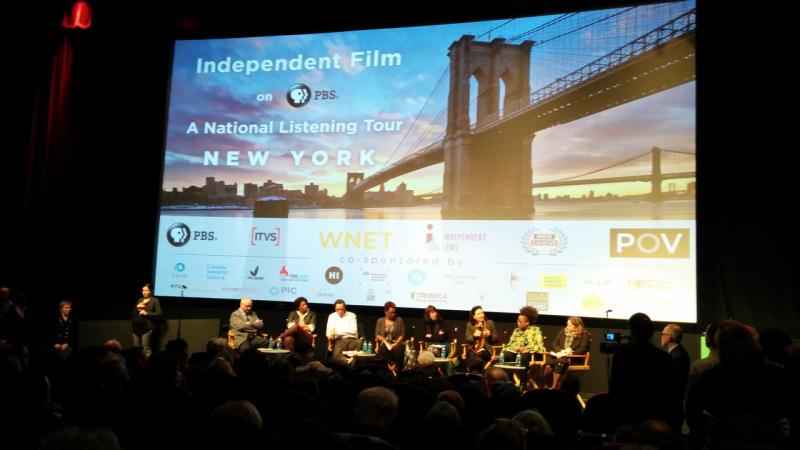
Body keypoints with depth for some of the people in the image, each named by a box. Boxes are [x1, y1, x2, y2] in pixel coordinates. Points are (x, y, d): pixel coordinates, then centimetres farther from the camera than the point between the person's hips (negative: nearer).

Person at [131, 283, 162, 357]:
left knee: (146, 349, -12)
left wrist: (147, 313, -15)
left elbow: (159, 314, -6)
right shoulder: (140, 300, 19)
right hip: (137, 326, 6)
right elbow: (133, 314, 21)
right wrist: (137, 307, 1)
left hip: (147, 327, -6)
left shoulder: (155, 301, 1)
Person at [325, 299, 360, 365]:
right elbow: (329, 330, 7)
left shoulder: (351, 315, 13)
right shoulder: (332, 316, 18)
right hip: (339, 340, 0)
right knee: (336, 355, -35)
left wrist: (337, 332, -4)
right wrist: (330, 336, -19)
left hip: (352, 339, 0)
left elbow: (354, 330, 1)